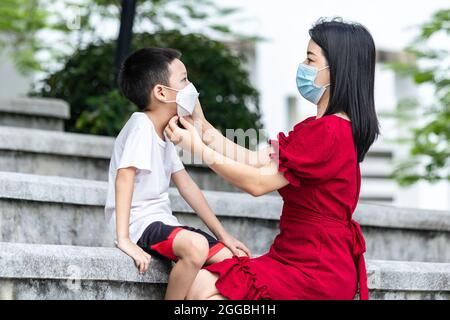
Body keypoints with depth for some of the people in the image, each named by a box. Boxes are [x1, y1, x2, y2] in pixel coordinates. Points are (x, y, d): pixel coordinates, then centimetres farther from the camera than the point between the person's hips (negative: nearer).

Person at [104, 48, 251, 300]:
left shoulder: (164, 132, 15)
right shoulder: (141, 125, -14)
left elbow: (186, 184, 18)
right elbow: (124, 178, -25)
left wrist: (223, 234, 16)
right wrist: (124, 240, -33)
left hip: (162, 222, 10)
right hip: (140, 224, -10)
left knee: (228, 256, 2)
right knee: (196, 246, -34)